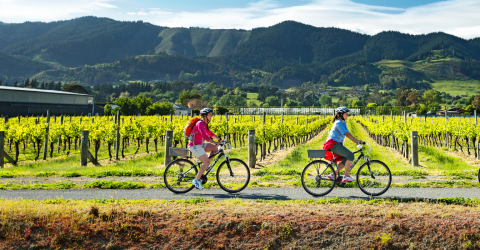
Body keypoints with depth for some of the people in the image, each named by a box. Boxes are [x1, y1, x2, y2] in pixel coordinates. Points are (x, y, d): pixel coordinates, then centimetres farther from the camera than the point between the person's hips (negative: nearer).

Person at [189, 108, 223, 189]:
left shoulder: (204, 124, 13)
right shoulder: (200, 123, -18)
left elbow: (210, 133, 22)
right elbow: (204, 135, -30)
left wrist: (220, 139, 13)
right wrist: (215, 143, -36)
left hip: (199, 144, 9)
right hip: (195, 146, -9)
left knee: (215, 148, 4)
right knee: (207, 162, -15)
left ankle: (206, 166, 10)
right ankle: (196, 180, -10)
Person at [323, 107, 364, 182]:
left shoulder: (343, 123, 16)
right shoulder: (338, 123, -14)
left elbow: (348, 134, 10)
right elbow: (347, 134, -23)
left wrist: (357, 141, -1)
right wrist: (357, 141, -28)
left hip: (336, 144, 10)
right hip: (333, 144, -10)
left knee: (346, 159, 9)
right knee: (351, 155, -16)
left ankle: (333, 174, 12)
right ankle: (346, 176, -11)